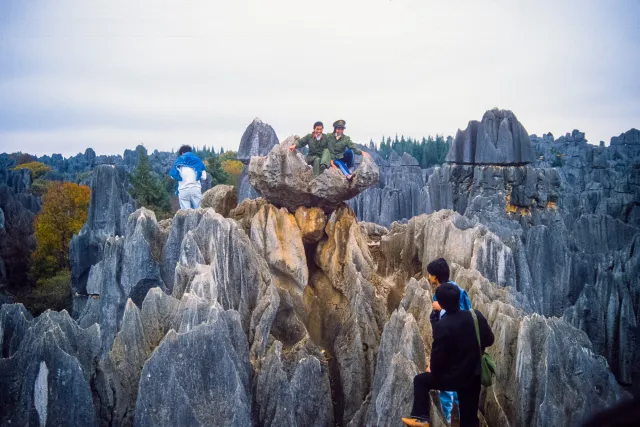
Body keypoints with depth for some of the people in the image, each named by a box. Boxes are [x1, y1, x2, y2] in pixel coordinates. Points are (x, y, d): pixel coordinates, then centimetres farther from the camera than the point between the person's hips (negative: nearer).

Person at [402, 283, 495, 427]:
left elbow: (437, 358, -17)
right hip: (474, 376, 5)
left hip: (454, 378, -5)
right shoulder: (476, 315, -8)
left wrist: (432, 369, 5)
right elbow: (489, 340, 6)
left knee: (420, 380, 17)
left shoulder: (441, 326, -23)